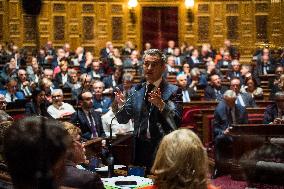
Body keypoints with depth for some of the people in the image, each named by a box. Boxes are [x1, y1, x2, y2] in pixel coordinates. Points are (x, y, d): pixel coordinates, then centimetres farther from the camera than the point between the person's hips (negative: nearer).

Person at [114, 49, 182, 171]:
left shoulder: (173, 91, -3)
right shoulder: (135, 91, 11)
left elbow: (176, 121, -15)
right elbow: (122, 120, 8)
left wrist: (161, 104, -29)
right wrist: (121, 104, -12)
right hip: (140, 148, 4)